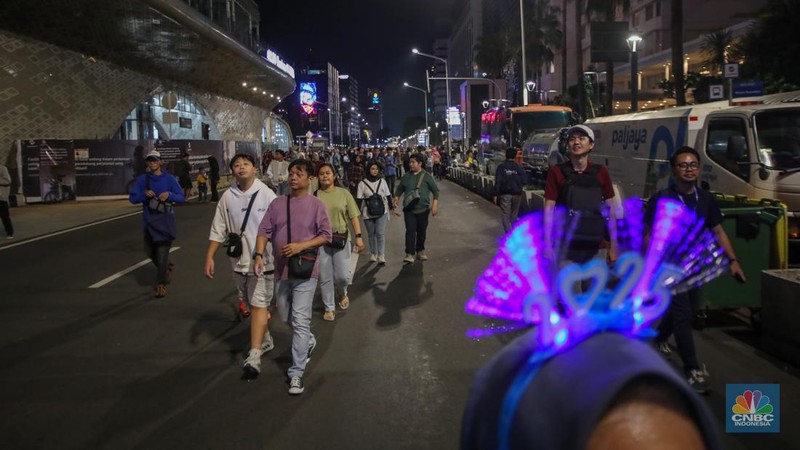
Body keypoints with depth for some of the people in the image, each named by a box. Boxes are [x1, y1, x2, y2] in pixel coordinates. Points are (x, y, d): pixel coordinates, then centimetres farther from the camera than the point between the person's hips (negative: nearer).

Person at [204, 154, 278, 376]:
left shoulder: (266, 194, -8)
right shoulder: (227, 197, 2)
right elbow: (218, 231, 5)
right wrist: (209, 257, 1)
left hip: (263, 259, -5)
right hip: (239, 260, 5)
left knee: (259, 304, -9)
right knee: (251, 304, 18)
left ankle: (255, 355, -10)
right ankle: (265, 340, 38)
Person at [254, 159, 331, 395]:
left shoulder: (316, 205, -5)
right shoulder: (277, 204, 5)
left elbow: (326, 236, -7)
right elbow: (264, 231, 2)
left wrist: (300, 246, -20)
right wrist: (259, 255, -14)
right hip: (281, 270, 5)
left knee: (300, 322, -6)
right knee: (286, 317, 19)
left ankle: (296, 373, 0)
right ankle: (308, 342, 47)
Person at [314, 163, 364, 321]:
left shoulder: (343, 193, 2)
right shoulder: (314, 195, 0)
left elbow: (353, 216, 1)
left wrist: (358, 236, -8)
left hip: (341, 239, 0)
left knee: (343, 275, 2)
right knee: (325, 277, 5)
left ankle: (343, 293, 36)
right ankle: (329, 308, 21)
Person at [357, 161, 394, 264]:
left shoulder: (382, 181, 4)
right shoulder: (362, 183, 0)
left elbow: (388, 196, 11)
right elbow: (359, 199, 3)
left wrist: (391, 207, 11)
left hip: (382, 212, -1)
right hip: (368, 213, 1)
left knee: (380, 233, -11)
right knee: (371, 234, 11)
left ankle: (381, 256, -11)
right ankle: (373, 254, 24)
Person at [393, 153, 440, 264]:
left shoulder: (426, 176, -1)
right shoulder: (406, 177, 7)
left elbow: (435, 191, 1)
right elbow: (398, 191, 14)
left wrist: (435, 205, -8)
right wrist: (395, 205, 7)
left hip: (423, 209, 0)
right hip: (409, 209, 0)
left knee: (422, 231, 10)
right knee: (410, 230, -12)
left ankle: (420, 251, 29)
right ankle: (410, 254, -15)